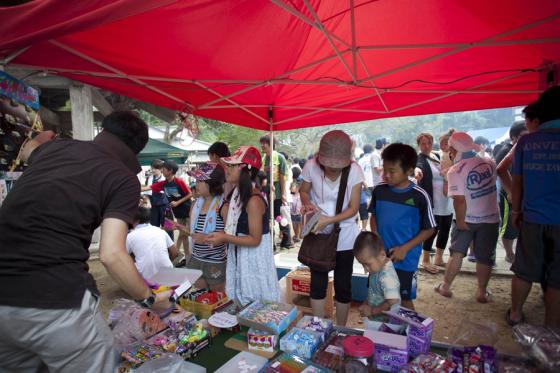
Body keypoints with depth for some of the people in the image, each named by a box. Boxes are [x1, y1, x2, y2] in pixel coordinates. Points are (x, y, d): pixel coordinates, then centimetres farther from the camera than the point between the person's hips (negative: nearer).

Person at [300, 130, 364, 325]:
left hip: (344, 236, 0)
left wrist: (329, 220, -25)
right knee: (317, 283, 8)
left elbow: (353, 208, -12)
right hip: (318, 234, 1)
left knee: (343, 285, 11)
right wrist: (307, 204, -20)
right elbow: (303, 191, 2)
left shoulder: (354, 171, -18)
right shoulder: (311, 166, -17)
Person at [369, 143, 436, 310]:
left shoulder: (419, 196, -14)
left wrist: (405, 248, -14)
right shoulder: (379, 190, -3)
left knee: (405, 300, 11)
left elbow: (429, 229, -6)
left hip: (405, 260, -3)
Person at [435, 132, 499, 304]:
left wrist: (460, 221, -16)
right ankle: (482, 293, 23)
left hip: (467, 219, -3)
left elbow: (460, 200, -26)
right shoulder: (489, 162, -4)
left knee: (457, 253, 12)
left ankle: (445, 286, 21)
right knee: (484, 257, 13)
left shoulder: (455, 171, -21)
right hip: (490, 218, 3)